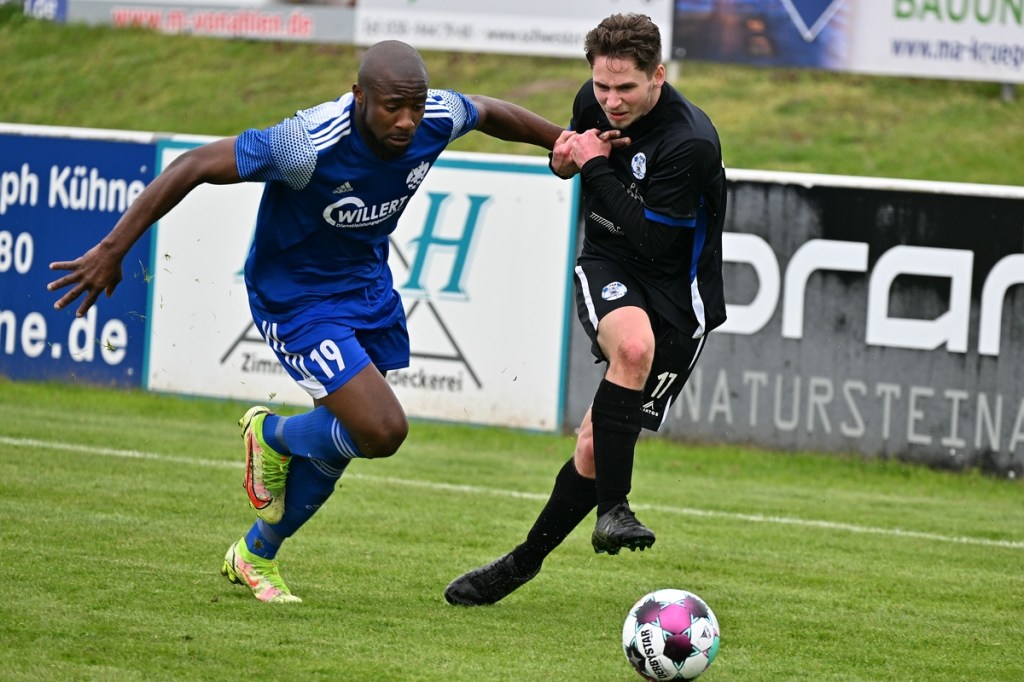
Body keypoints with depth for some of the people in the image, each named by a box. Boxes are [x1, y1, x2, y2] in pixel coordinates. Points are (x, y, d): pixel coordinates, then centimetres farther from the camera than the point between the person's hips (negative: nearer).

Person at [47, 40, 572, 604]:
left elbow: (490, 112, 8)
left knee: (335, 443, 16)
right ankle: (271, 434, 14)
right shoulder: (311, 143, -35)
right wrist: (112, 251, -30)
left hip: (368, 285, 7)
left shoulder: (438, 119, -18)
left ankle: (255, 556, 40)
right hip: (296, 299, -7)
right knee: (382, 432, -17)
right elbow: (193, 167, -31)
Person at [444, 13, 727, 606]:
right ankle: (613, 507, -23)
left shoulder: (691, 143, -26)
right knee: (633, 344, -34)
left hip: (676, 293, -3)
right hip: (607, 268, 3)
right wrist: (565, 158, -5)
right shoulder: (594, 102, -5)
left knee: (598, 447, -2)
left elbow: (653, 240, -28)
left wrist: (597, 167, -22)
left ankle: (526, 560, 17)